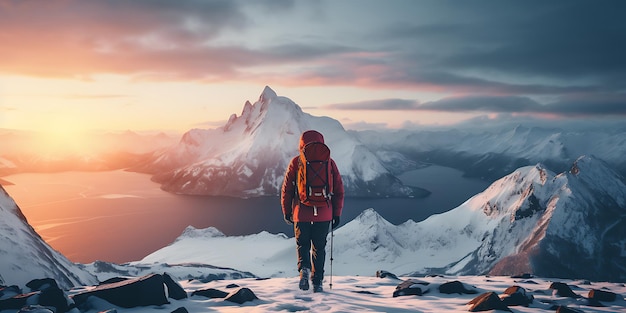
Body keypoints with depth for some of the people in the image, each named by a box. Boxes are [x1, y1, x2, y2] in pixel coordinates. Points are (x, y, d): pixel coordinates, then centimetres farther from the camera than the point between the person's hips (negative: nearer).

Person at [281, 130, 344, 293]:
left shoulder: (296, 163, -1)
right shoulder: (329, 163, 3)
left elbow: (286, 189, 2)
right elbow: (339, 190, 5)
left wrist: (286, 211, 13)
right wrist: (337, 213, 12)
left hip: (302, 213, -1)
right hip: (324, 214, 1)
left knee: (302, 244, 16)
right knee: (319, 248, 12)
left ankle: (304, 268, -9)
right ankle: (317, 282, 11)